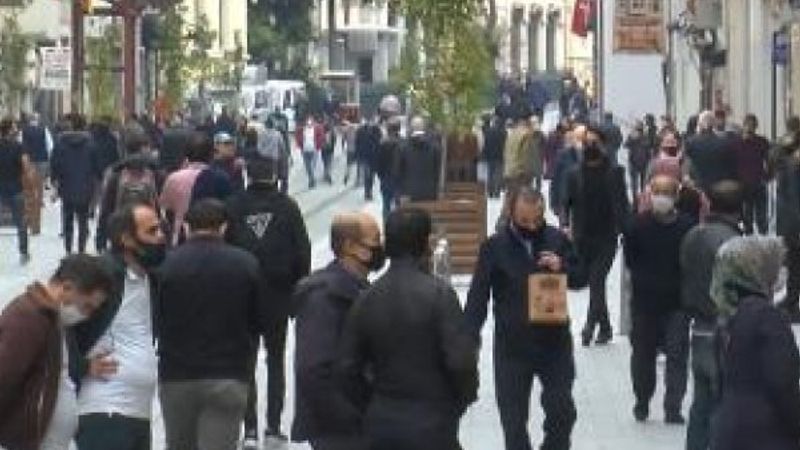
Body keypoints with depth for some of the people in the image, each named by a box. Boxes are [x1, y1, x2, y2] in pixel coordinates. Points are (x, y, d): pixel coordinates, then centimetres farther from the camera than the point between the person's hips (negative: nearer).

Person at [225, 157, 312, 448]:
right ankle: (273, 426, 9)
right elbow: (303, 251, -4)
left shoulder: (234, 206, -5)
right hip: (279, 294, 0)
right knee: (276, 358, 13)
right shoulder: (287, 207, -5)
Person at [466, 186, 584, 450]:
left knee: (562, 411, -1)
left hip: (554, 341, 1)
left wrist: (562, 268, -14)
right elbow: (478, 296, -7)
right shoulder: (495, 247, -6)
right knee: (513, 418, 6)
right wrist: (470, 339, -15)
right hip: (511, 346, -1)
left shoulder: (556, 240, 1)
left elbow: (580, 277, 8)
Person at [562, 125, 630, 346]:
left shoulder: (614, 173, 1)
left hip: (606, 238, -3)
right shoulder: (575, 174, 7)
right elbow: (566, 203, 8)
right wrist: (566, 224, -9)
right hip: (583, 238, 3)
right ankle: (605, 328, 20)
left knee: (596, 281, -13)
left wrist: (625, 228, -12)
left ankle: (590, 327, -15)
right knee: (595, 284, 9)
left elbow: (622, 204, 0)